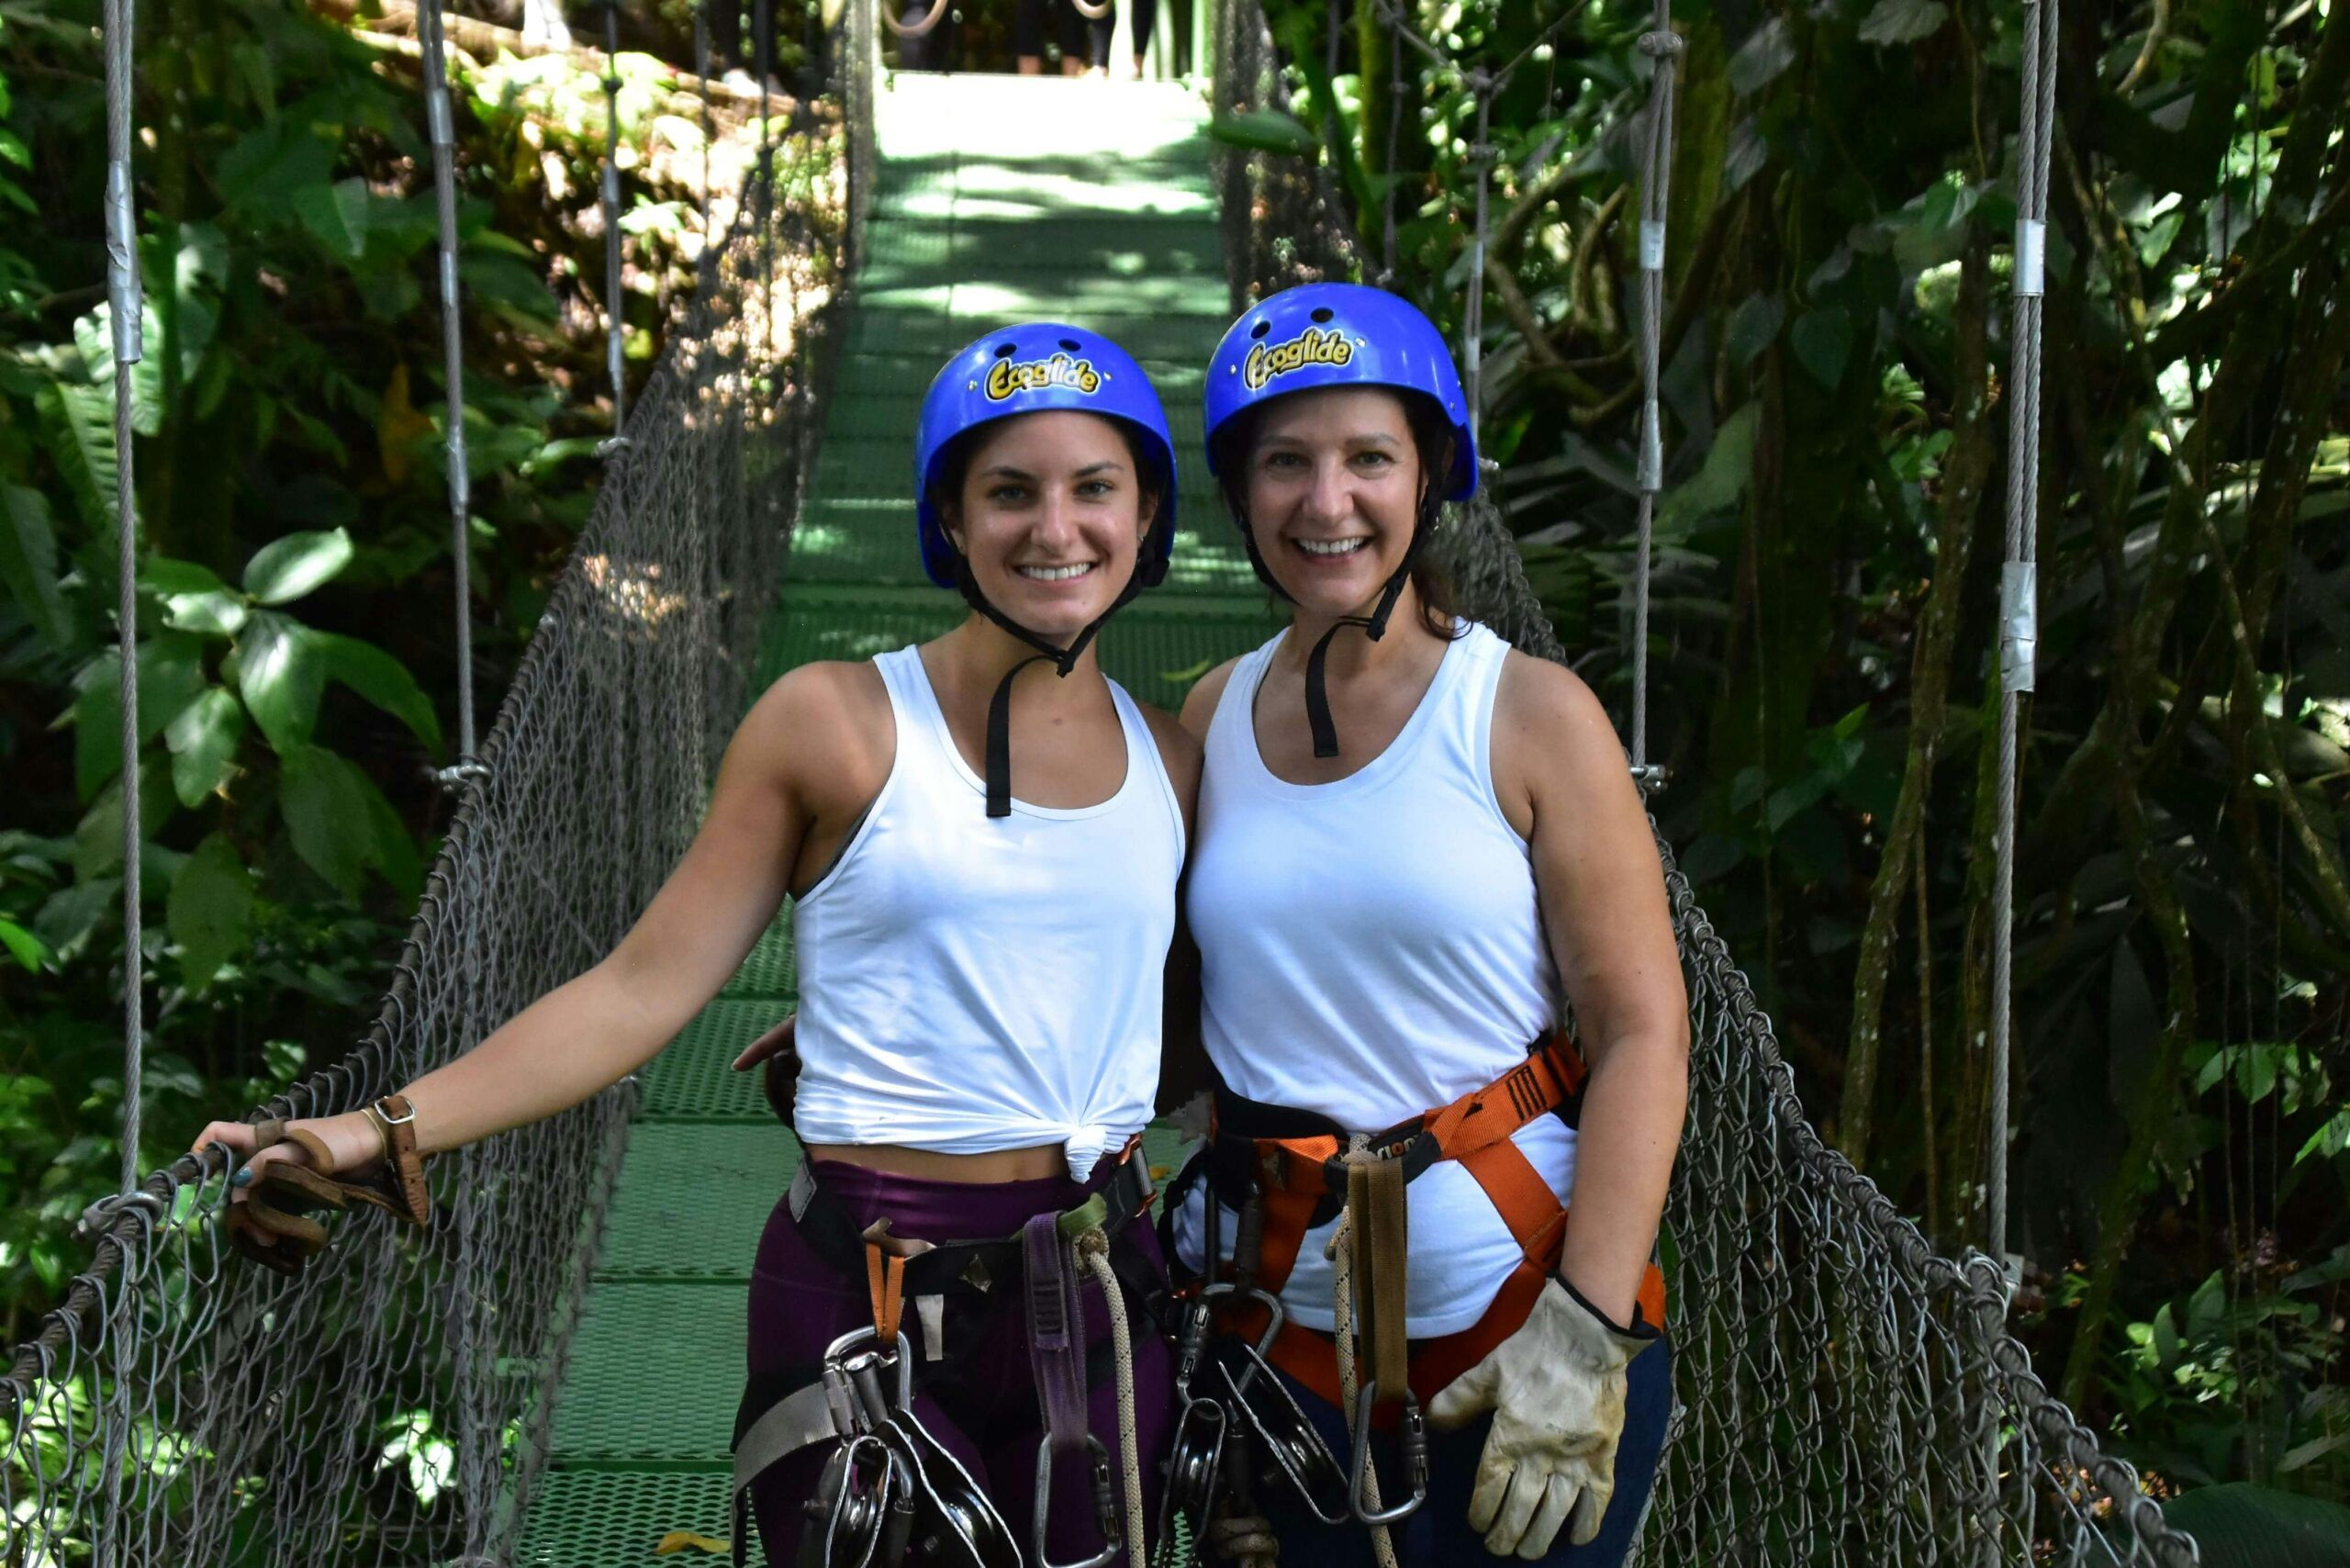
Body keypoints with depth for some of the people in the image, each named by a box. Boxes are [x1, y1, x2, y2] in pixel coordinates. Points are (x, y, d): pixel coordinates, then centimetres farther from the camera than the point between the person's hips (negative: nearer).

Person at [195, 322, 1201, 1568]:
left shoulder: (1170, 762, 7)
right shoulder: (836, 724, -5)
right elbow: (646, 987, -8)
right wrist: (384, 1133, -14)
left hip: (1099, 1295, 4)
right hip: (869, 1308, -4)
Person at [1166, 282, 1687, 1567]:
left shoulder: (1531, 716, -7)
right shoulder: (1211, 720, 4)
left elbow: (1643, 1034, -10)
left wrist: (1585, 1335, -17)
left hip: (1519, 1304, -3)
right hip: (1292, 1328, 3)